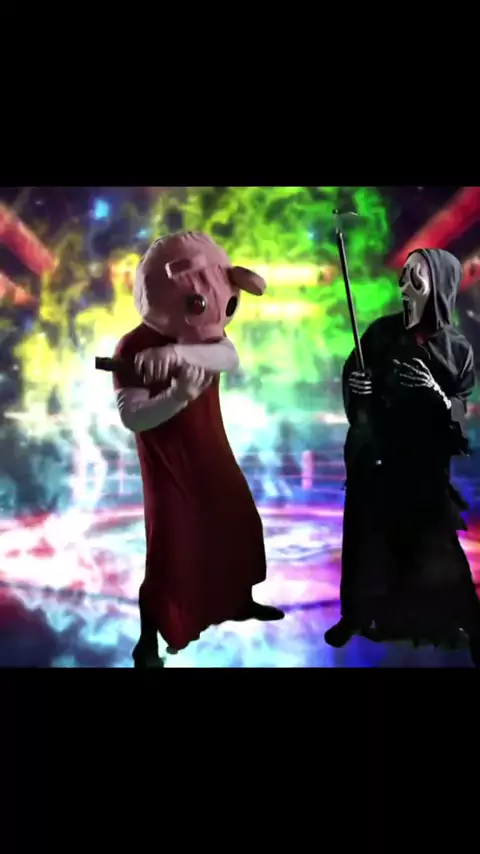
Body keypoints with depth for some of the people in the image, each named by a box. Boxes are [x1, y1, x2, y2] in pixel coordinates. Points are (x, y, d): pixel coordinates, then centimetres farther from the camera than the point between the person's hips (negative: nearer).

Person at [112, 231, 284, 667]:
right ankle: (148, 644, 13)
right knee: (170, 549, -4)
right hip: (168, 463, -7)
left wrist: (178, 353, -42)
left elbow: (230, 357, -24)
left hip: (213, 452, 7)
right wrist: (178, 394, -43)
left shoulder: (201, 333, -1)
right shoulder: (133, 347, -20)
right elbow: (131, 417, -27)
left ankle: (240, 602, 42)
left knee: (240, 526, 18)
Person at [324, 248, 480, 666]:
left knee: (434, 544, 1)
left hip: (423, 459, -2)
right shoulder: (382, 330, -2)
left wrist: (437, 394, -26)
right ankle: (356, 614, 26)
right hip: (372, 452, 2)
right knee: (365, 536, 8)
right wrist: (355, 386, -15)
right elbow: (351, 375, 8)